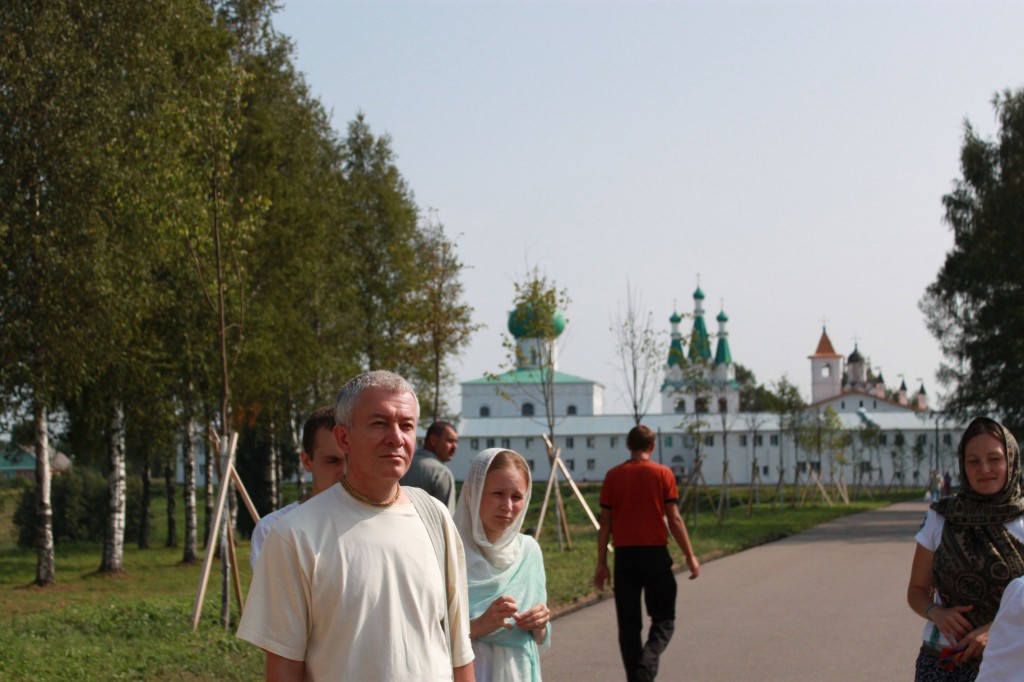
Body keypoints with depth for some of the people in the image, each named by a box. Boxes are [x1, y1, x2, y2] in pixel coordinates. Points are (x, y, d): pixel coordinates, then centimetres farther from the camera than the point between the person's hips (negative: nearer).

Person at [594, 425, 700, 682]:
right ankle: (648, 661, -18)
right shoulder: (663, 474, -2)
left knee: (629, 622, 10)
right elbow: (674, 519, -5)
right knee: (663, 619, 7)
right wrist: (690, 556, 1)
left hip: (624, 555, 2)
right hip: (655, 554, -2)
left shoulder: (613, 476, 3)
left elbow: (605, 522, 2)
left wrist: (601, 563, 7)